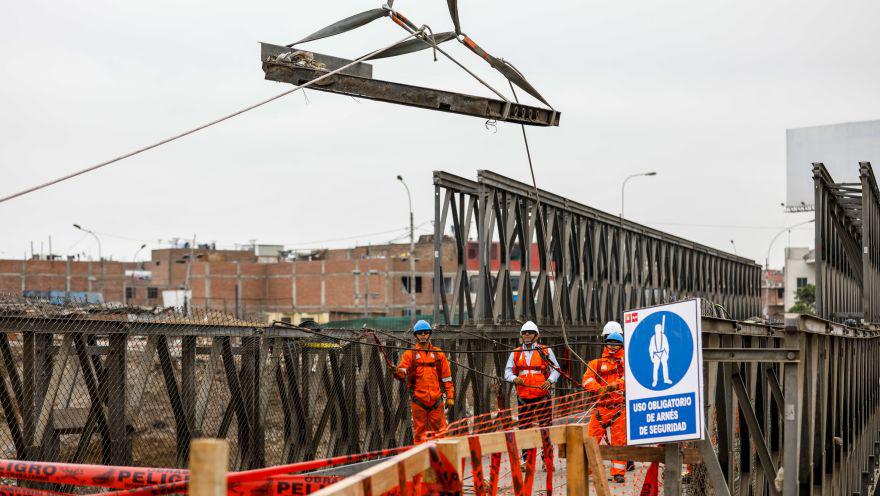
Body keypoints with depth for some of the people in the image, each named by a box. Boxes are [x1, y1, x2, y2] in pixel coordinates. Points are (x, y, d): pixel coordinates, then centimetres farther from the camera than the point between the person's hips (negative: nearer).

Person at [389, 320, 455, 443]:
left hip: (436, 399, 1)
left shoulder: (439, 354, 10)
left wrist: (450, 396, 6)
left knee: (440, 429, 1)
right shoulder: (409, 354, 6)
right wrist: (396, 372, -29)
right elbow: (403, 373, -6)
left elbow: (446, 377, 11)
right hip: (418, 399, -1)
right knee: (420, 430, 4)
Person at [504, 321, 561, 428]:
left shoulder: (546, 351, 8)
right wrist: (515, 379, -10)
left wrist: (550, 381, -11)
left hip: (542, 395, -2)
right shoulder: (515, 353, 13)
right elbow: (507, 372, 12)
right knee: (523, 427, 3)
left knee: (545, 425, -5)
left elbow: (556, 369, 8)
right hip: (523, 397, 2)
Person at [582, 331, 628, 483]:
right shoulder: (596, 363, 15)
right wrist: (599, 388, -19)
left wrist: (617, 384, -26)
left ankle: (619, 473, 6)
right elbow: (587, 379, 0)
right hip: (601, 406, 1)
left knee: (619, 441, 0)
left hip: (620, 407, -1)